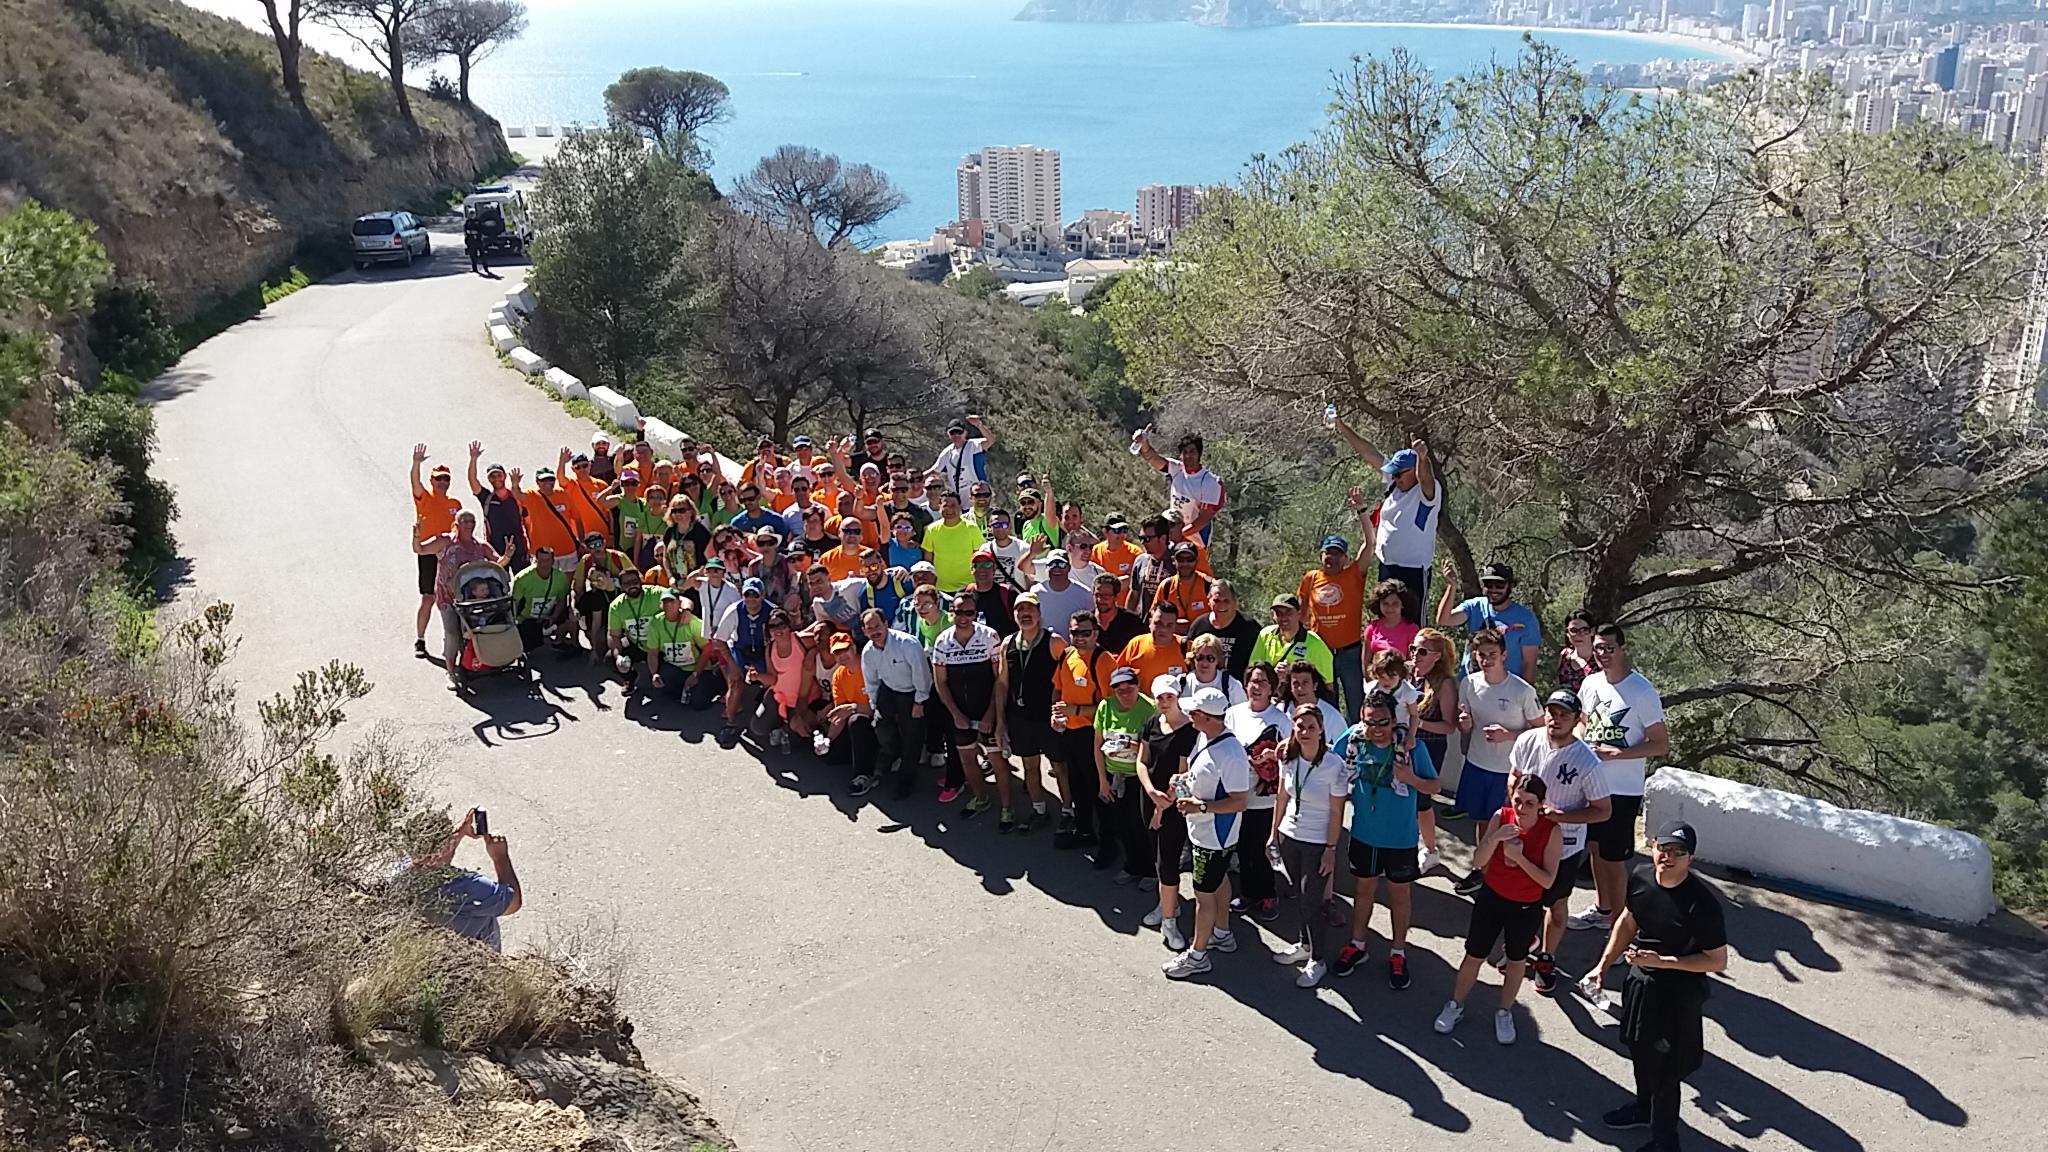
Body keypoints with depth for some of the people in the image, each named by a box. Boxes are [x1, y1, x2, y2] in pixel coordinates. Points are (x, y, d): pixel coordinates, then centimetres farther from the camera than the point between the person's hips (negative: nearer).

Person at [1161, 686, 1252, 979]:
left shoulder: (1231, 755, -32)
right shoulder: (1203, 736, -3)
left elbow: (1240, 802, -28)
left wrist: (1199, 806, -30)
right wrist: (1185, 777, -2)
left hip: (1214, 836, -9)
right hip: (1201, 830, 9)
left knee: (1204, 894, 5)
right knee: (1218, 881, 26)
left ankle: (1197, 955, 20)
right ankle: (1221, 934, 45)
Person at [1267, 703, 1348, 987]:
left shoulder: (1334, 765, -20)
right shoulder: (1288, 758, -5)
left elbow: (1336, 812, -14)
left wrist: (1331, 850, -12)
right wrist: (1274, 833, 11)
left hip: (1317, 844, -5)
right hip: (1289, 836, 5)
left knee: (1311, 902, 1)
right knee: (1299, 895, 18)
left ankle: (1318, 960, 18)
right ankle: (1304, 945, 37)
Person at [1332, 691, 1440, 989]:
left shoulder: (1412, 747, -19)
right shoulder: (1352, 741, -14)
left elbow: (1434, 787, -10)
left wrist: (1411, 778, -29)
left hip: (1400, 838, -2)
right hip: (1364, 833, 2)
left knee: (1400, 895, 14)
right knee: (1363, 890, 19)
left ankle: (1398, 953, 33)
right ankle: (1357, 945, 38)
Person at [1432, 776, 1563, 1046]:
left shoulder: (1551, 832, -19)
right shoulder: (1501, 817, -15)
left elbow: (1548, 881, -21)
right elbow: (1477, 862, -14)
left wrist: (1519, 857, -32)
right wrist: (1494, 838, -32)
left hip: (1526, 908, -1)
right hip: (1491, 899, 1)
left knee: (1516, 961, 19)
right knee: (1474, 956, 14)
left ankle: (1504, 1013, 41)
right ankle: (1455, 1006, 35)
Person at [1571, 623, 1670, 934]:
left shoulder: (1642, 692, -18)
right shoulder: (1591, 683, 2)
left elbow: (1661, 745, -16)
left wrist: (1615, 753, -23)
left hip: (1622, 790, -7)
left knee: (1614, 857, 2)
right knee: (1596, 848, 19)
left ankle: (1618, 923, 16)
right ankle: (1601, 909, 35)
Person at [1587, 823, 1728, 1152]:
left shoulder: (1702, 903, -29)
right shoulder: (1641, 879, -10)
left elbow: (1718, 961, -21)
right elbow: (1627, 923, 8)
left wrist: (1661, 961, -26)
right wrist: (1603, 966, 8)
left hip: (1677, 994, -6)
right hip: (1640, 980, 6)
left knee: (1663, 1072, 8)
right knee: (1640, 1051, 27)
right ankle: (1644, 1108, 52)